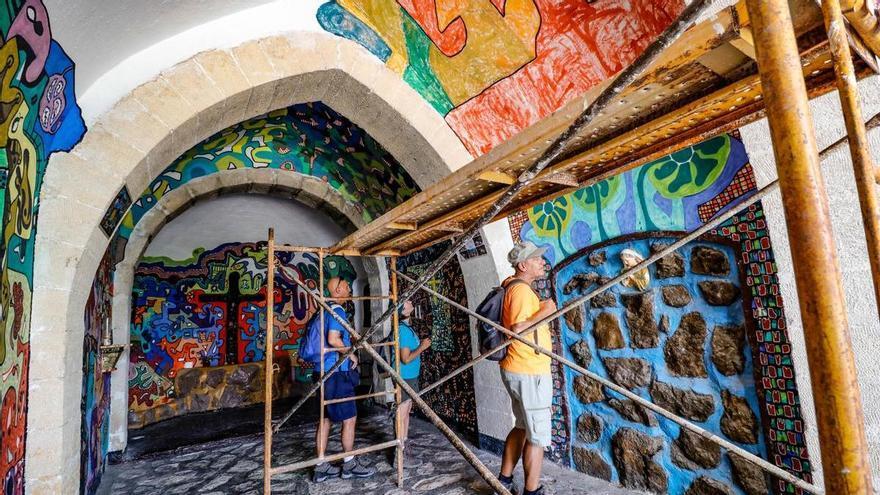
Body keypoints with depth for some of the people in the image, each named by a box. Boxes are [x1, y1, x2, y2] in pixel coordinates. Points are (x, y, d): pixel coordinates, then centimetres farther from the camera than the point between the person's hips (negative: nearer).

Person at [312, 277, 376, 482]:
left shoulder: (326, 310, 14)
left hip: (325, 372, 9)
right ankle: (349, 464, 16)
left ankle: (321, 467, 20)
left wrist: (348, 339, 18)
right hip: (337, 373, -9)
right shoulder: (337, 310, -14)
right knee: (350, 418, 3)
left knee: (326, 419, 13)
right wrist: (351, 353, -12)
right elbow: (333, 339, -25)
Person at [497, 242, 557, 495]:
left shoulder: (514, 285, 11)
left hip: (520, 371, 10)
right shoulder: (521, 290, -19)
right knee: (538, 435, 3)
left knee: (523, 427, 20)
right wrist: (544, 312, -17)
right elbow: (516, 329, -27)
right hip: (528, 373, -10)